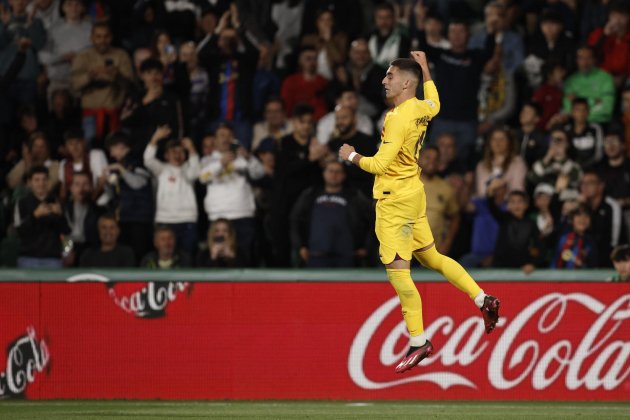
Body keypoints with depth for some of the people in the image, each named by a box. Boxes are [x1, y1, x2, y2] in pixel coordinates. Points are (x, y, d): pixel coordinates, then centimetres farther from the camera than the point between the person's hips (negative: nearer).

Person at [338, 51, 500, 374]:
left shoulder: (399, 118, -21)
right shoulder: (421, 109, 5)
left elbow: (379, 164, -23)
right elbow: (434, 104, 33)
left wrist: (352, 156, -6)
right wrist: (425, 69, 38)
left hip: (395, 201, -10)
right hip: (413, 193, 10)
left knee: (397, 270, -6)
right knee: (431, 257, 21)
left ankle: (418, 342, -3)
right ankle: (483, 300, 22)